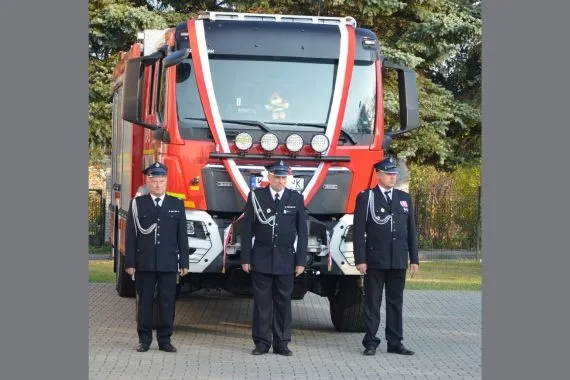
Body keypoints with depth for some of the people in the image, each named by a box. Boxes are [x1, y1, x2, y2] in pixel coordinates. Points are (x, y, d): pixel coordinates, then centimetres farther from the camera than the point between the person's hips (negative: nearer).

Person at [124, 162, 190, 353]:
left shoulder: (177, 204, 8)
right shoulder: (137, 204, 5)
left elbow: (182, 236, 7)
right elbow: (131, 235, 2)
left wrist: (184, 263, 3)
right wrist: (130, 263, -3)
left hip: (168, 263, 1)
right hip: (144, 263, -1)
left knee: (167, 302, 2)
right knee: (144, 301, 3)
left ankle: (165, 339, 9)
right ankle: (144, 339, 9)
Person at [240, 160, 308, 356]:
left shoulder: (296, 199, 4)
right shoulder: (256, 196, 1)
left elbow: (302, 232, 5)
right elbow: (247, 229, 1)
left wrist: (301, 261, -1)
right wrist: (245, 258, -4)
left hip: (286, 259, 1)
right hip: (261, 259, -1)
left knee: (283, 302, 4)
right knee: (262, 302, 1)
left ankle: (282, 343, 9)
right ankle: (262, 342, 6)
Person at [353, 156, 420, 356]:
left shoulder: (404, 198, 12)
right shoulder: (366, 198, -1)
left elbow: (411, 231, 13)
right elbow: (359, 231, -4)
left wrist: (414, 259, 8)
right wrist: (360, 259, -11)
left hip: (398, 262, 4)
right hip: (375, 261, -4)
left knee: (395, 303, 8)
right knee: (372, 303, 2)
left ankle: (395, 343, 13)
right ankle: (370, 343, 7)